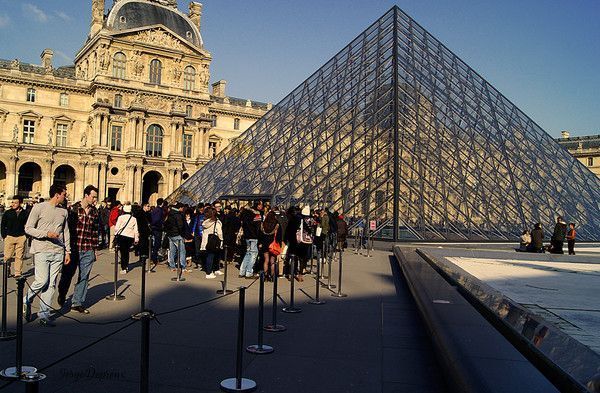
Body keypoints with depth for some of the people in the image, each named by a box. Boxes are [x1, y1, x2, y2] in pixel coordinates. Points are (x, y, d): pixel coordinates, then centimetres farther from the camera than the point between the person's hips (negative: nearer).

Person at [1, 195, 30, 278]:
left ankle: (18, 273, 8)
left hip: (21, 237, 0)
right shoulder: (8, 213, 3)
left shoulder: (25, 213, 3)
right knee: (7, 256, -1)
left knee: (19, 256, 2)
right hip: (9, 237, 0)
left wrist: (26, 235, 4)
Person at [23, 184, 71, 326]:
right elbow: (28, 228, -3)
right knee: (42, 280, -11)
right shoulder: (39, 208, -2)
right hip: (41, 251, -5)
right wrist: (46, 233, -15)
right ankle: (26, 301, 18)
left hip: (58, 252, 5)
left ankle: (44, 315, 9)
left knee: (51, 284, 3)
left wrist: (68, 251, 14)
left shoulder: (63, 212, 13)